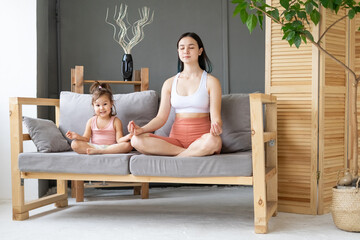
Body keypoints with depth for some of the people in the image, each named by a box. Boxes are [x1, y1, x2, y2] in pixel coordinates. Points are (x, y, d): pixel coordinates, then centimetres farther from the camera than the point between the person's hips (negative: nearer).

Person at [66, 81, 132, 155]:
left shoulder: (116, 121, 4)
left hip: (111, 147, -1)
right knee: (74, 144, -21)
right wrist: (77, 136, -14)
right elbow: (86, 139, 7)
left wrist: (128, 137, -27)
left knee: (128, 145, -31)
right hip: (93, 146, 1)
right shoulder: (91, 121, 10)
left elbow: (119, 140, -5)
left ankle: (97, 151, -32)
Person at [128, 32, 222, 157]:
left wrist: (216, 128, -31)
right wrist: (141, 129, -13)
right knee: (137, 140, -23)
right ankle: (193, 153, -20)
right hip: (176, 138, 3)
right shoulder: (169, 83, 13)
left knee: (213, 141, -40)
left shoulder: (211, 81, 3)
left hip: (201, 139, -3)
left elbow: (216, 117, -5)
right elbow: (161, 117, 7)